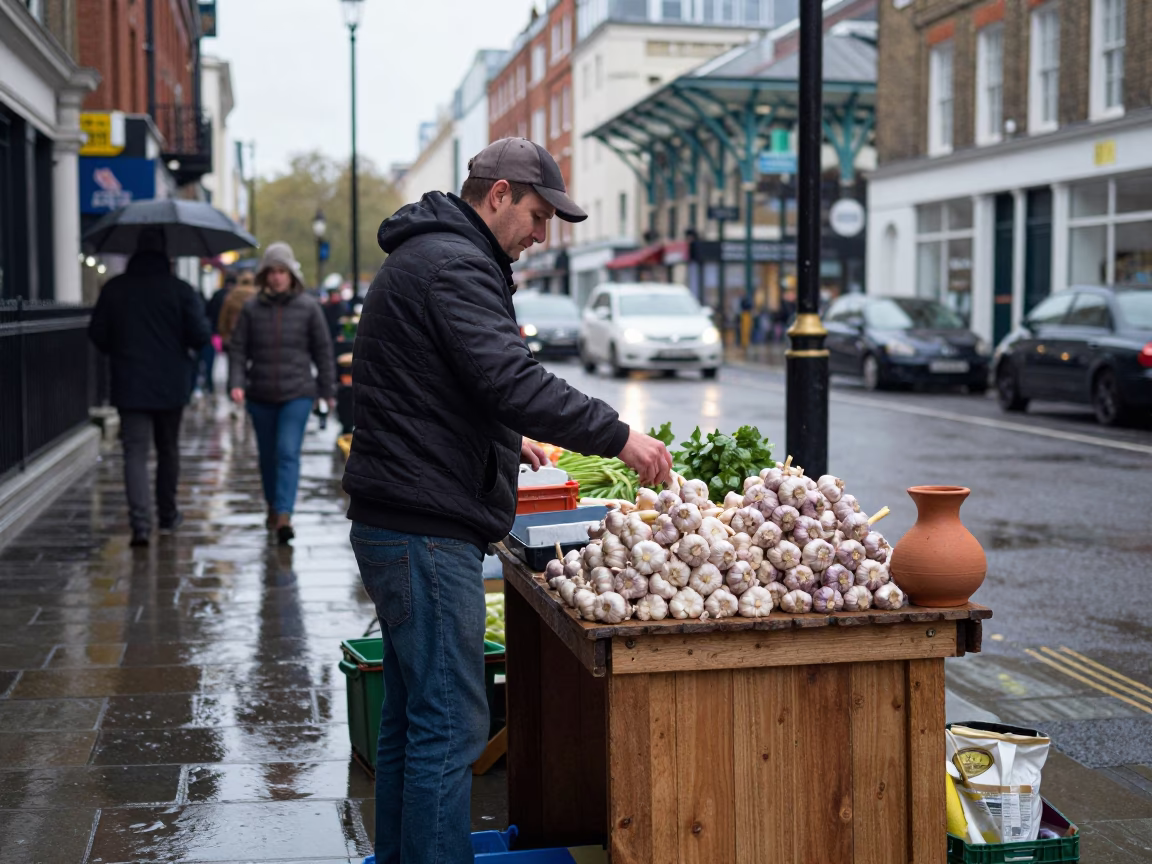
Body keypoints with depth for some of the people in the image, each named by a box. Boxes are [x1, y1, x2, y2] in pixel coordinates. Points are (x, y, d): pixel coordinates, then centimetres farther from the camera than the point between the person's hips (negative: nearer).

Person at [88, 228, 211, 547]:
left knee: (135, 453, -3)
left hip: (129, 386, 0)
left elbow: (97, 334, 3)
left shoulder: (114, 289, 0)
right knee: (168, 449, 17)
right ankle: (167, 514, 29)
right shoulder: (181, 290, -7)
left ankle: (141, 523, -17)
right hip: (170, 385, 0)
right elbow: (199, 336, -12)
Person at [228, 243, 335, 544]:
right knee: (268, 455, 14)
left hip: (297, 394, -2)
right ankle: (273, 507, 33)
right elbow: (237, 348, 3)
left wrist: (328, 390, 5)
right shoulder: (251, 308, 1)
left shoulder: (308, 307, -1)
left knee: (288, 452, -14)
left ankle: (284, 514, -19)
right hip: (261, 395, 2)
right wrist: (236, 383, -11)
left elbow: (323, 350, 4)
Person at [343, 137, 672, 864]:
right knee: (449, 727, -8)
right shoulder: (454, 264, -13)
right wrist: (618, 435, -21)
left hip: (399, 526, 11)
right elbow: (511, 378, -25)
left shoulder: (426, 256, 21)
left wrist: (505, 443, 27)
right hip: (428, 531, -11)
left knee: (412, 720, 17)